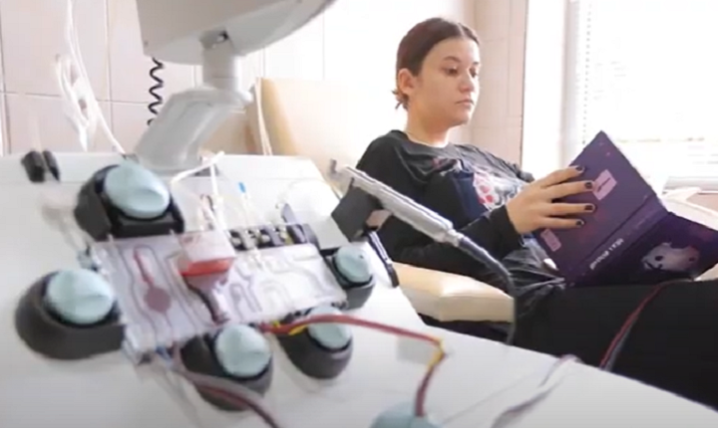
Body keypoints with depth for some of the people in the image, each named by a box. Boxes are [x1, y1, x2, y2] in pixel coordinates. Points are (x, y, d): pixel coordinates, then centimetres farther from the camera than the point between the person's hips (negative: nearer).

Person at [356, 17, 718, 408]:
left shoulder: (482, 159, 25)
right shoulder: (388, 158, 2)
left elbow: (558, 215, 21)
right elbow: (400, 273, -11)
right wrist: (506, 222, -21)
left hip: (566, 292, 8)